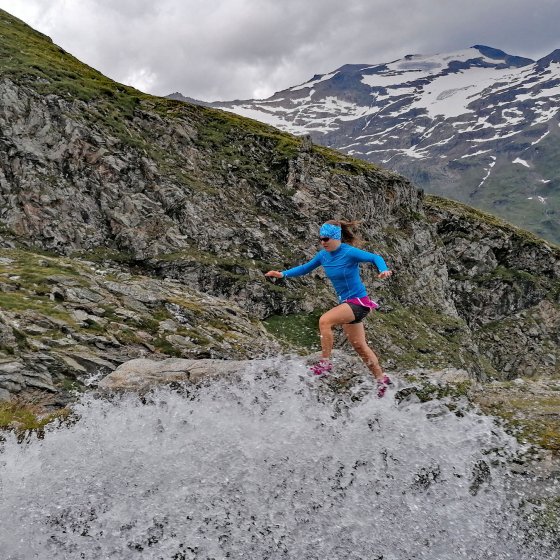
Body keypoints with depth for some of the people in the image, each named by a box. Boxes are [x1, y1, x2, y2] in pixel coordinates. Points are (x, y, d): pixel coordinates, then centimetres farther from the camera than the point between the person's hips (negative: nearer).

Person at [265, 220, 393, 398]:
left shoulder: (350, 253, -16)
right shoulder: (323, 255, 5)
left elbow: (375, 257, -18)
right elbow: (305, 268, 14)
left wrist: (384, 270, -38)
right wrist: (282, 274, 5)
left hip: (358, 302, -8)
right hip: (346, 303, 8)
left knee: (324, 320, -27)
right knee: (359, 345, 14)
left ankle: (325, 363, -15)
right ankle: (382, 379, 28)